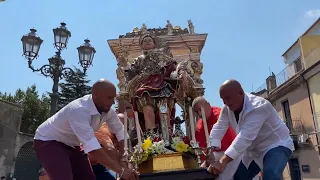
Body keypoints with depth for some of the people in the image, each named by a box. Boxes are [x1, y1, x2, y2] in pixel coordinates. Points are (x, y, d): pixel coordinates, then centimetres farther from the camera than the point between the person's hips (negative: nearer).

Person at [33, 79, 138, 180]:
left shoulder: (107, 110, -14)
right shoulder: (79, 110, -38)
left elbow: (121, 132, -2)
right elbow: (92, 148, -45)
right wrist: (121, 170, -45)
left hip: (71, 145, 8)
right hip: (48, 142, -7)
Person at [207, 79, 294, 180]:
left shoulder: (258, 107, -33)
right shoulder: (227, 108, -9)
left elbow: (245, 137, -43)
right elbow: (219, 128, -16)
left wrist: (223, 162, -52)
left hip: (276, 145, -8)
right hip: (255, 149, 8)